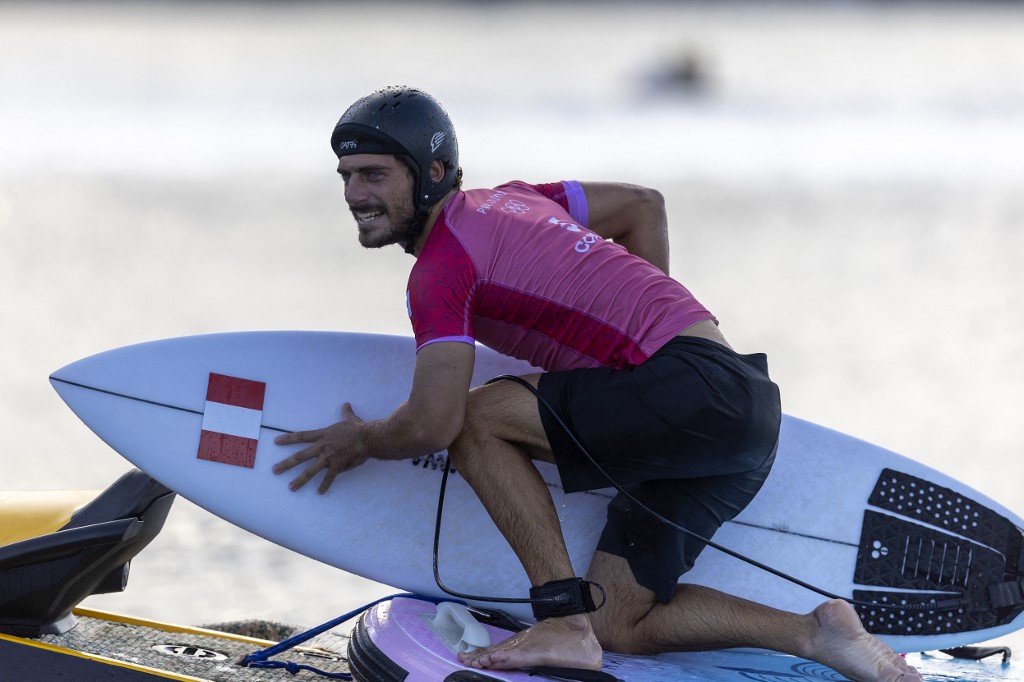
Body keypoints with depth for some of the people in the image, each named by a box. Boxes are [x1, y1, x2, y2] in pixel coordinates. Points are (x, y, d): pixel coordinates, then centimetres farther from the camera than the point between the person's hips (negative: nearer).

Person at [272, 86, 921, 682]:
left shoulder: (441, 265, -8)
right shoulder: (507, 199, 19)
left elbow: (433, 424, -15)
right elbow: (643, 204, 30)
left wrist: (361, 443, 6)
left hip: (698, 387, -10)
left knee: (478, 417, -11)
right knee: (618, 625, 9)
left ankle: (565, 626, -13)